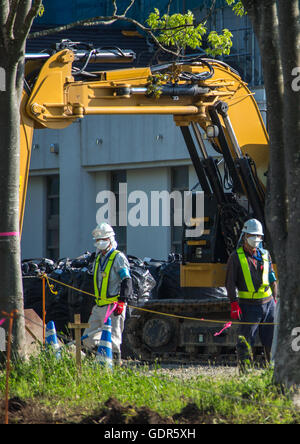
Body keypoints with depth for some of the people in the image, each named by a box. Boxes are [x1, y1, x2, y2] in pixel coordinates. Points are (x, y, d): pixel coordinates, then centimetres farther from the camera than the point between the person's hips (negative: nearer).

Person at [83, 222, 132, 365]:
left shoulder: (118, 258, -5)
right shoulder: (98, 259, 20)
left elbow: (126, 281, -13)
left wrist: (121, 301, -24)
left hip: (114, 305, -8)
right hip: (99, 307, 8)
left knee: (111, 339, -11)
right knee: (89, 340, 5)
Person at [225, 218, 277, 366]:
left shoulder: (265, 255, 13)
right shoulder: (236, 257, -1)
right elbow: (230, 283, -4)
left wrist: (275, 299, 14)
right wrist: (234, 304, -12)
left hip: (268, 304, 4)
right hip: (249, 306, -4)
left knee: (271, 340, 6)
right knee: (245, 340, -3)